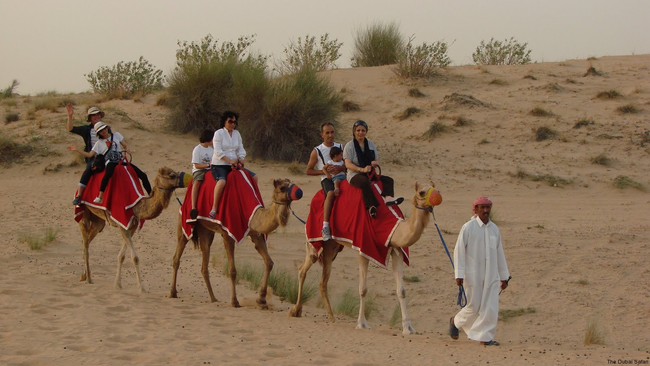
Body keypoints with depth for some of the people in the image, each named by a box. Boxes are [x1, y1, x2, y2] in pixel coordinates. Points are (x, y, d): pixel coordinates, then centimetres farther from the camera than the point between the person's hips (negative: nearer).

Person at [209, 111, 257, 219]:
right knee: (222, 181, -38)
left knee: (253, 177, -2)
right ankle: (214, 208, -34)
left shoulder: (236, 134, 14)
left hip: (233, 165, 7)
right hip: (219, 165, -7)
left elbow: (241, 150, 15)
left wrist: (240, 159, -5)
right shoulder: (218, 133, -6)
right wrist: (230, 160, -20)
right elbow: (218, 151, -14)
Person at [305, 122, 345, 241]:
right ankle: (325, 226, -42)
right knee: (331, 192, -37)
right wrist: (323, 171, -4)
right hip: (327, 179, -4)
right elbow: (308, 171, 9)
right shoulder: (317, 151, 8)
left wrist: (340, 168, -7)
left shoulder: (340, 147, 17)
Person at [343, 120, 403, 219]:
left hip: (370, 174, 6)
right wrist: (362, 169, -26)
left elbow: (377, 160, 18)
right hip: (354, 175, -6)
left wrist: (375, 163, -9)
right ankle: (371, 207, -48)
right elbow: (348, 164, -11)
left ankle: (388, 197, -42)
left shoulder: (371, 144, 16)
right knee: (365, 182, -39)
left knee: (388, 180, -13)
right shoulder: (349, 146, -1)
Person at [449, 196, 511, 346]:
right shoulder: (468, 227, -6)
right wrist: (459, 274, -14)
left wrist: (504, 276, 18)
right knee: (473, 307, 2)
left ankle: (485, 337, 3)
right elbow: (459, 251, -7)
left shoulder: (494, 229, 10)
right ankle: (455, 321, 29)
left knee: (491, 308, -4)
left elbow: (499, 253, 17)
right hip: (473, 276, -4)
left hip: (491, 276, 5)